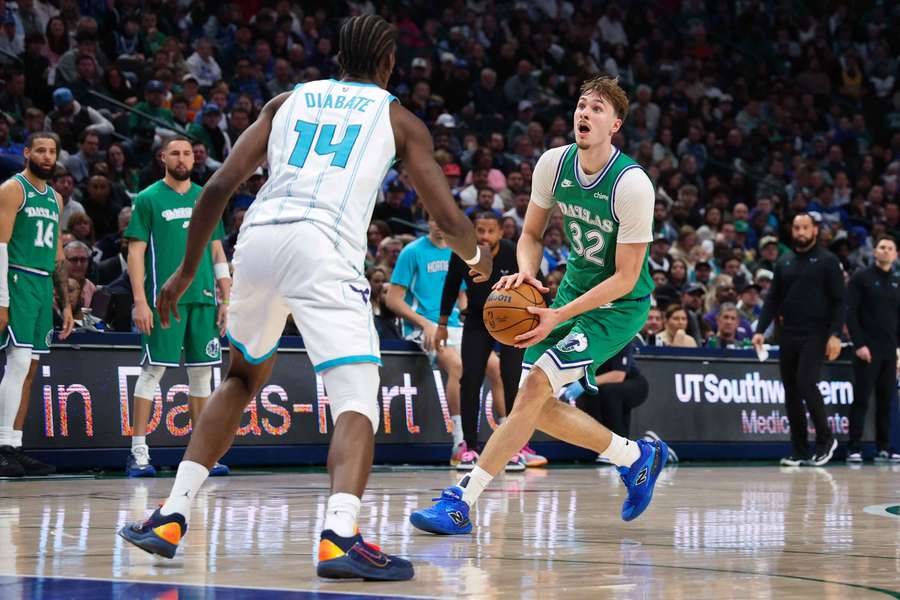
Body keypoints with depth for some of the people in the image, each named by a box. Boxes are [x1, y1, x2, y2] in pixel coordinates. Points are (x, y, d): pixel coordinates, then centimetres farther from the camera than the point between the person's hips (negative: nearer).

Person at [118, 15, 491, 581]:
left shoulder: (288, 100, 25)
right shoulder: (399, 119, 17)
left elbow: (219, 187, 15)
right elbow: (449, 219, 14)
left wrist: (187, 270, 23)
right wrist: (478, 258, 36)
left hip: (258, 237, 4)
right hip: (323, 246, -4)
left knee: (243, 379, 27)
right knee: (358, 400, -6)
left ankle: (171, 519, 21)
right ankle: (340, 537, -32)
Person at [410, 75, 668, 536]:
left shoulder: (632, 184, -24)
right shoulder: (554, 164, -7)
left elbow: (626, 278, -21)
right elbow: (531, 234, 7)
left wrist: (559, 316, -28)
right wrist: (525, 273, -17)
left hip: (620, 304, -7)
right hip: (575, 287, 7)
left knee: (536, 385, -21)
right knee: (540, 408, 3)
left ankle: (460, 502, -21)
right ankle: (638, 457, 24)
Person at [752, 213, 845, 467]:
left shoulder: (827, 261, 0)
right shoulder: (784, 262, 13)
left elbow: (839, 301, -4)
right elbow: (773, 299, 15)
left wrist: (835, 334, -14)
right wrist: (760, 330, 3)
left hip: (815, 335, -5)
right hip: (789, 336, 5)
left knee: (806, 383, -19)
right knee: (791, 392, 4)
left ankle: (825, 439, -2)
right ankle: (799, 450, 11)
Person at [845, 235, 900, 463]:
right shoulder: (861, 278, -2)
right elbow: (850, 313, -8)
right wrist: (859, 344, -15)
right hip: (867, 350, -5)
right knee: (861, 400, -5)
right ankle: (853, 448, -3)